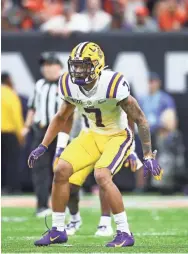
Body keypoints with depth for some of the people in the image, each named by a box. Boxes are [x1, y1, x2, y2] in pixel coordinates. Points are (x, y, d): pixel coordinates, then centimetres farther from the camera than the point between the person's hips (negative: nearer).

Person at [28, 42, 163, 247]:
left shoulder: (113, 84, -28)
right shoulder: (70, 86, -9)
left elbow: (140, 119, -20)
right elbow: (61, 118, 11)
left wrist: (148, 156, -21)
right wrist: (43, 147, 5)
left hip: (118, 136, -6)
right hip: (93, 136, 6)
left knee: (102, 176, -28)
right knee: (61, 170, -6)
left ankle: (125, 234, -17)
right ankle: (57, 230, 8)